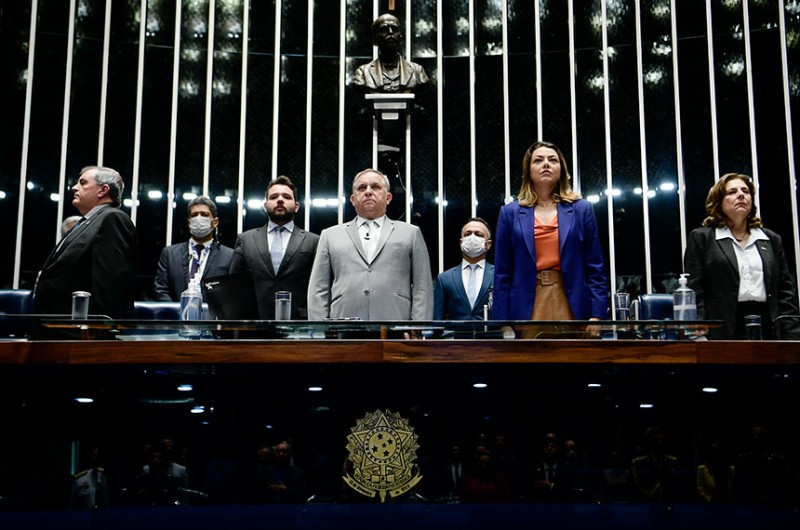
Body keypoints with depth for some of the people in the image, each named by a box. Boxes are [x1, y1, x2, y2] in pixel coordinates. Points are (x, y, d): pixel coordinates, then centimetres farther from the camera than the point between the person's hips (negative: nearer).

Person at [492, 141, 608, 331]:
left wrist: (597, 315, -5)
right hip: (527, 310, 0)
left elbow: (596, 269, 6)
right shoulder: (510, 213, 10)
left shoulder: (581, 209, 10)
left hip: (571, 307, 0)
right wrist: (502, 323, -1)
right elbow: (502, 274, 7)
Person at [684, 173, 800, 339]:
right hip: (723, 331, -3)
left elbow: (786, 292, 15)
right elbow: (694, 292, 0)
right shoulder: (701, 237, 8)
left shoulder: (772, 240, 19)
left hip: (768, 329, 4)